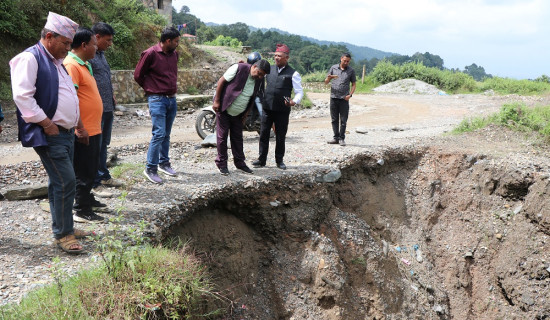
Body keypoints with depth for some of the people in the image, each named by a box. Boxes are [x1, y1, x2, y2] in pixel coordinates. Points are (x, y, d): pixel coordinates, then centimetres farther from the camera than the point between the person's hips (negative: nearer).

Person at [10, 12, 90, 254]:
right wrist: (46, 123, -18)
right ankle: (62, 235, 0)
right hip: (48, 135, -9)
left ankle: (65, 227, 24)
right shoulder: (30, 58, -10)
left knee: (60, 182, 14)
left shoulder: (56, 62, 19)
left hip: (65, 132, 9)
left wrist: (79, 125, 24)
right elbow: (22, 95, -20)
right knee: (66, 181, -10)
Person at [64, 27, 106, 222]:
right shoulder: (71, 65, -16)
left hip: (93, 129, 10)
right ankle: (82, 211, 7)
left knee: (91, 169, 20)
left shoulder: (84, 65, 16)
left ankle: (87, 199, 35)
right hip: (84, 131, -10)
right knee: (84, 171, -2)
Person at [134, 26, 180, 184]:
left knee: (166, 135, 14)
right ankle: (150, 169, -5)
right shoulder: (150, 54, -11)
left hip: (171, 99, 7)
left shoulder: (174, 54, 10)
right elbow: (138, 75, -4)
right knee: (159, 134, -12)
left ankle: (164, 163, 26)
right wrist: (151, 89, 6)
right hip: (157, 100, -7)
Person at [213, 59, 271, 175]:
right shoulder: (239, 68, -19)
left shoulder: (258, 80, -1)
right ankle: (222, 163, 9)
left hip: (238, 113, 6)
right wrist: (216, 101, -16)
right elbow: (221, 81, -15)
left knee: (238, 137, 12)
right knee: (222, 136, 0)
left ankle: (239, 162, 23)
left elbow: (252, 98, 11)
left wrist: (246, 113, 10)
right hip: (224, 108, -5)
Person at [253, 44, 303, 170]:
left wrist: (294, 101, -23)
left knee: (280, 136, 7)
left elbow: (299, 92, -4)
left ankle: (279, 160, 21)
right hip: (267, 108, 3)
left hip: (282, 111, -3)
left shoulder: (293, 74, -3)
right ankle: (261, 159, 14)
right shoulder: (269, 69, 8)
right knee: (263, 134, 5)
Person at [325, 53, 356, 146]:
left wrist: (350, 94, -6)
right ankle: (336, 137, 14)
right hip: (334, 97, 1)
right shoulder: (333, 68, 7)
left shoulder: (351, 71, 5)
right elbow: (326, 82, 10)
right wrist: (328, 78, -13)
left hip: (344, 99, -1)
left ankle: (342, 138, 7)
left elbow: (353, 84, 10)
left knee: (343, 120, -1)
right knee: (334, 119, 6)